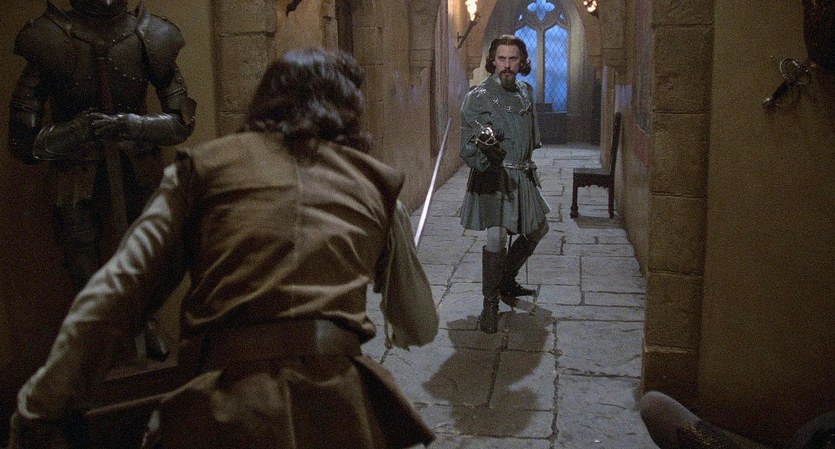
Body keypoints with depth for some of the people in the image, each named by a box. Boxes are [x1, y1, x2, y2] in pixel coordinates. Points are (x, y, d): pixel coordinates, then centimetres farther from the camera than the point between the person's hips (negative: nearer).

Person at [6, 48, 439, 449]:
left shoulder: (207, 165, 10)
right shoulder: (375, 182, 13)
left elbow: (112, 295, 1)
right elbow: (419, 326, 23)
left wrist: (39, 414, 5)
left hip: (226, 411, -1)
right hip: (341, 405, 2)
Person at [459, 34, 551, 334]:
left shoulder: (526, 92, 7)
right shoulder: (478, 97, -13)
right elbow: (467, 147, -19)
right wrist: (481, 143, -39)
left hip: (523, 174, 8)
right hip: (493, 175, -7)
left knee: (536, 230, 19)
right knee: (496, 237, -20)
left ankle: (506, 281, 38)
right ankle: (490, 305, -6)